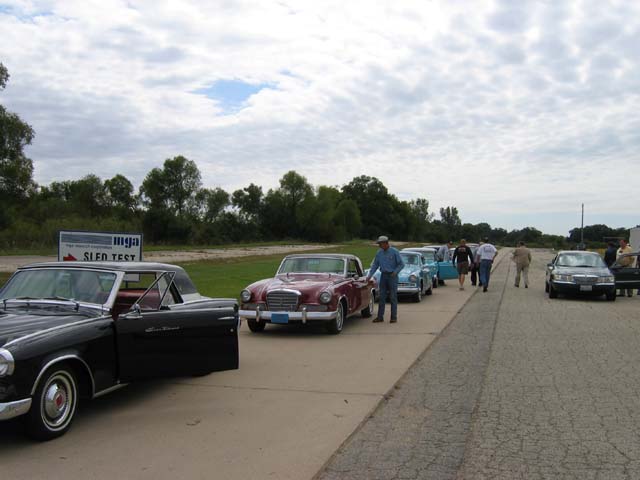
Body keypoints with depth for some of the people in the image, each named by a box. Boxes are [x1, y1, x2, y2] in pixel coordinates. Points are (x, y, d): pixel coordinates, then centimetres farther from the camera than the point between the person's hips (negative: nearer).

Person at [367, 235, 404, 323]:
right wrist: (369, 276, 1)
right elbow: (375, 265, 10)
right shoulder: (379, 253, 5)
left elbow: (401, 264, -6)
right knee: (382, 297, 4)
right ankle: (380, 317, 8)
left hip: (392, 276, -5)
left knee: (393, 297, -1)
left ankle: (394, 317, 5)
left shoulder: (394, 252, -9)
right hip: (383, 275, 5)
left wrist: (395, 272, -19)